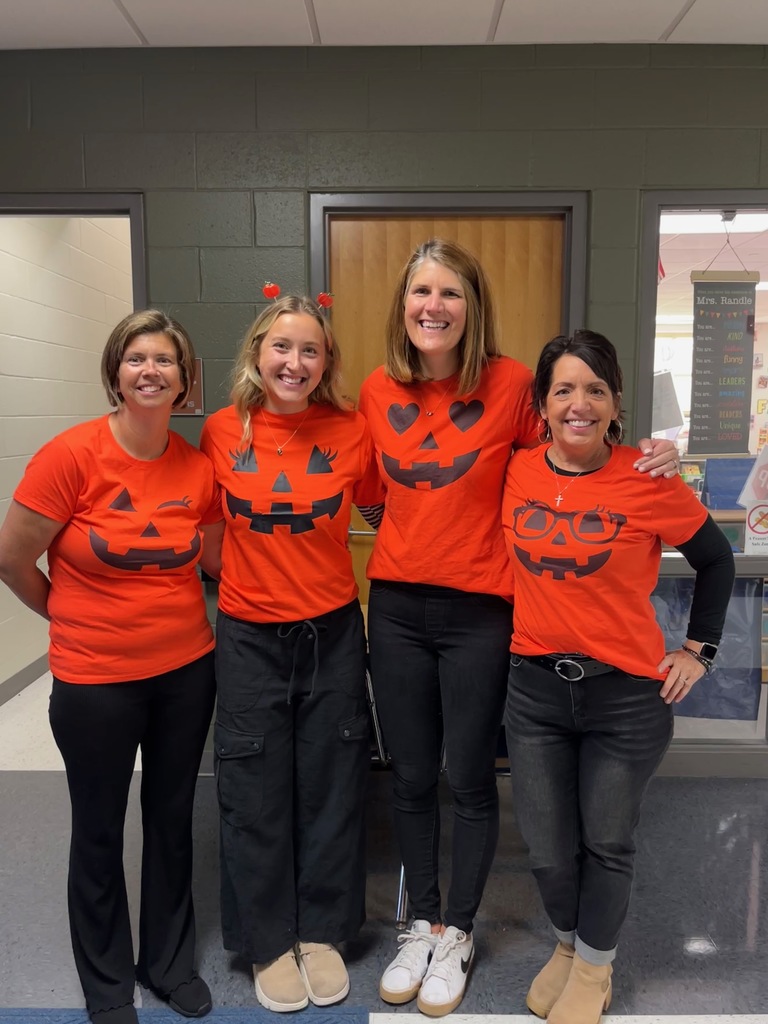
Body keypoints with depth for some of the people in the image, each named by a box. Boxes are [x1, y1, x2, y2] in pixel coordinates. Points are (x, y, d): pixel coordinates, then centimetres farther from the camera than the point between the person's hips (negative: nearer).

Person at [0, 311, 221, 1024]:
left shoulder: (198, 468, -4)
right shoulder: (71, 455, -16)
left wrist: (174, 616, 3)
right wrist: (73, 617, 4)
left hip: (187, 670, 4)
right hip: (94, 681, -3)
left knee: (173, 819, 18)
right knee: (99, 832, 15)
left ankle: (169, 961, 43)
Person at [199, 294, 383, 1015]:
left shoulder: (350, 432, -6)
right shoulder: (221, 432, -5)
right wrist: (238, 576, 1)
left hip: (332, 631, 0)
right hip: (248, 636, 0)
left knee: (330, 789, 12)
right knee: (255, 795, 11)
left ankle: (321, 932, 35)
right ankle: (267, 942, 33)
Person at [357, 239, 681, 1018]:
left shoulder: (510, 382, -9)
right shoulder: (377, 391, 2)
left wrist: (647, 461, -11)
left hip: (479, 610, -3)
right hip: (396, 606, 4)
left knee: (468, 778, 10)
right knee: (410, 777, 15)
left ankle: (457, 933, 34)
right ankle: (421, 923, 38)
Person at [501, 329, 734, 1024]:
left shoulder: (649, 482, -13)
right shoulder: (516, 472, -4)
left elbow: (716, 560, 2)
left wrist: (699, 650, 2)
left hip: (627, 694, -2)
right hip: (535, 687, 3)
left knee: (606, 844, 15)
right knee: (548, 848, 14)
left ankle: (593, 968, 41)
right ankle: (569, 943, 45)